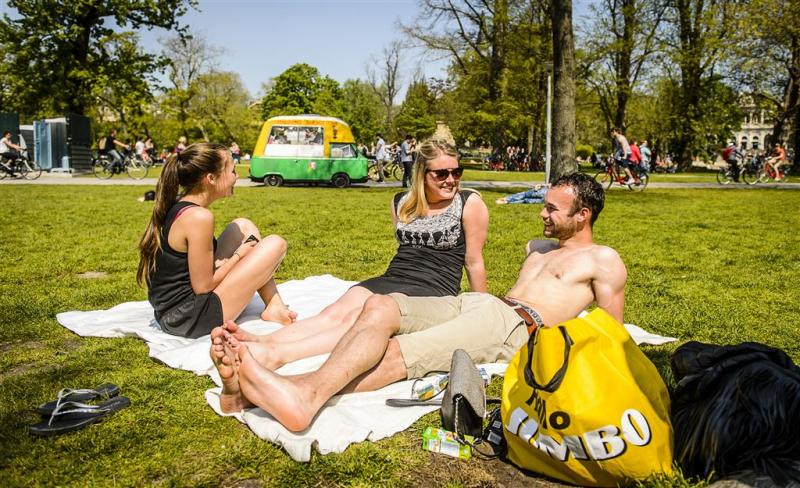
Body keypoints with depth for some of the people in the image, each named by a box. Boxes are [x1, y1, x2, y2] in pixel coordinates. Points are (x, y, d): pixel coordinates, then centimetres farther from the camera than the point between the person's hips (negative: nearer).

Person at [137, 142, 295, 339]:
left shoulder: (175, 206, 5)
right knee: (275, 244, -8)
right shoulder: (199, 217, -23)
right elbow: (202, 287, -18)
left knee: (244, 226, 15)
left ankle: (275, 306, 13)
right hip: (190, 319, -9)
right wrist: (239, 254, -5)